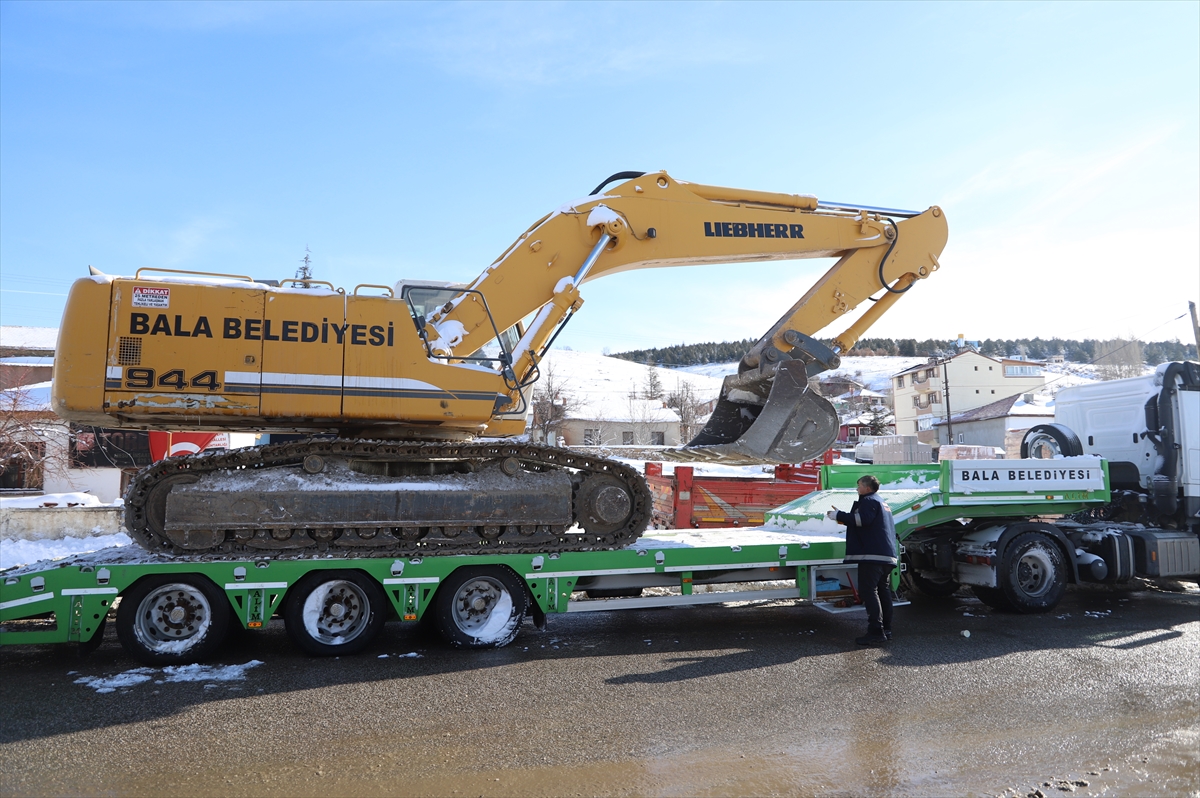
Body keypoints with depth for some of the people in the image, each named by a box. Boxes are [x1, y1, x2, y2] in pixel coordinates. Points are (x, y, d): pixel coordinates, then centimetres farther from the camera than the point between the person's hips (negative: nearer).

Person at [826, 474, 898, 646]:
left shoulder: (869, 501, -6)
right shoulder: (883, 503, 26)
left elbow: (862, 519, -22)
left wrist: (839, 516, -15)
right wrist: (843, 518, 24)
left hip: (872, 554, -10)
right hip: (887, 555, 11)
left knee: (869, 591, -11)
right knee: (883, 591, 13)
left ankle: (876, 633, -16)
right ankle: (886, 630, 16)